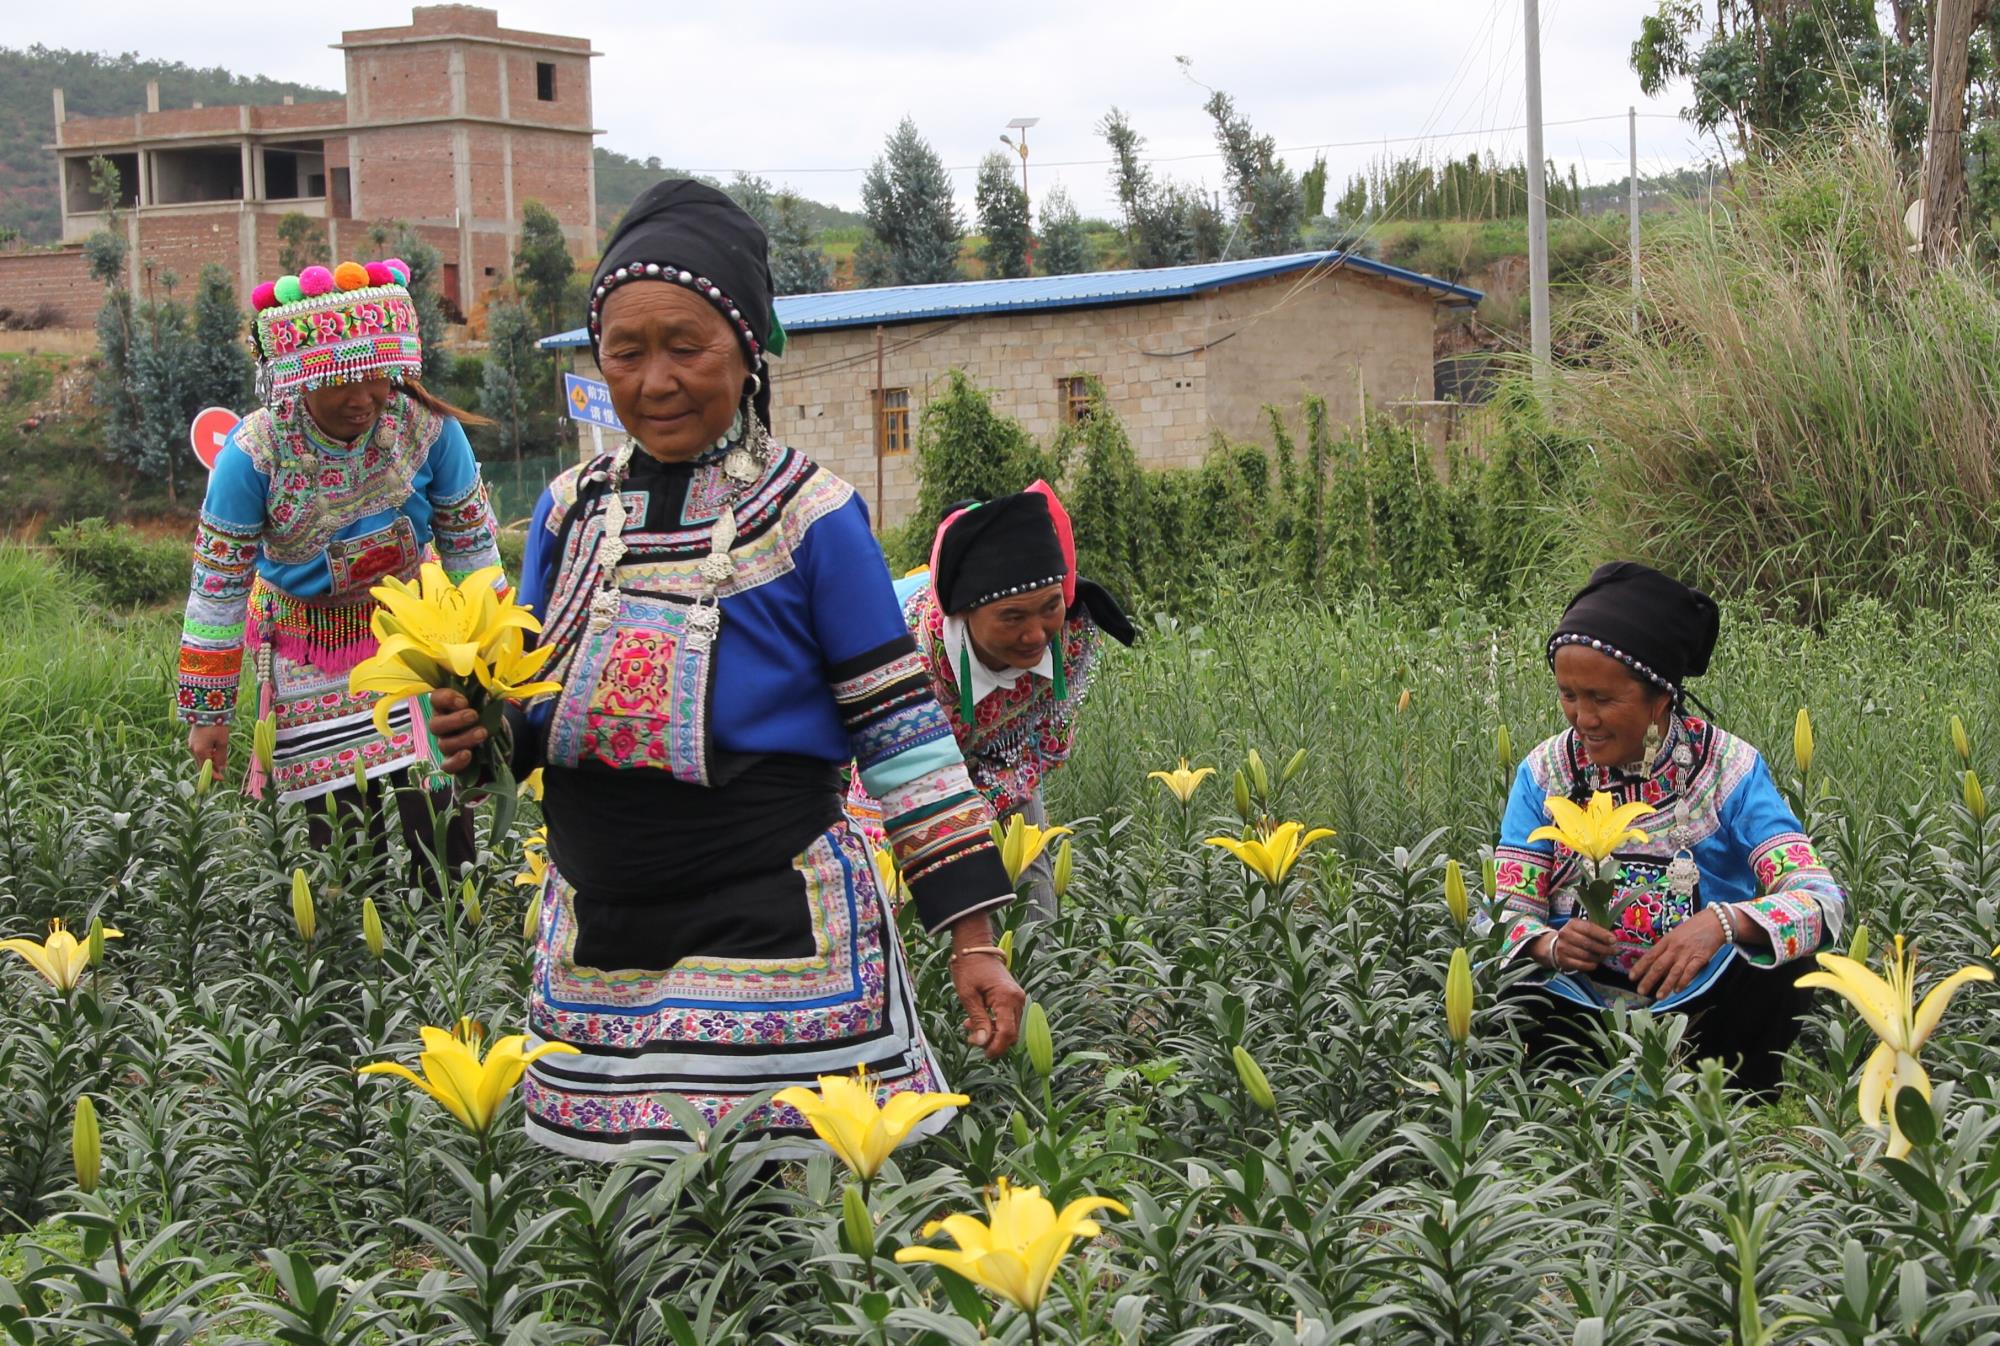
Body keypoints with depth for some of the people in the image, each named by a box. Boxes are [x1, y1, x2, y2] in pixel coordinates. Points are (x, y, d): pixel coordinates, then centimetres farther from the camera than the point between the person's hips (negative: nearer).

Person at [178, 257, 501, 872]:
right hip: (309, 651, -1)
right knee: (344, 835, -2)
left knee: (443, 827, -5)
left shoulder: (427, 427, -19)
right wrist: (207, 714, -9)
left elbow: (470, 546, -3)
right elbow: (217, 584, -14)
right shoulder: (254, 452, -23)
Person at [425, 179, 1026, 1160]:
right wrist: (482, 733, -8)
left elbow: (902, 729, -4)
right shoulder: (571, 508, 8)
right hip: (595, 946, 5)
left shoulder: (809, 513, -5)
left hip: (775, 932, -4)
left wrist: (972, 935, -8)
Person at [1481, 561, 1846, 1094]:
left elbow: (1821, 901, -18)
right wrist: (1550, 945, -28)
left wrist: (1723, 922, -39)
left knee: (1779, 967, -29)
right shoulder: (1545, 771, -1)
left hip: (1702, 1006, 0)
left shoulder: (1729, 767, -8)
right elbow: (1508, 911, -3)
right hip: (1579, 1009, 1)